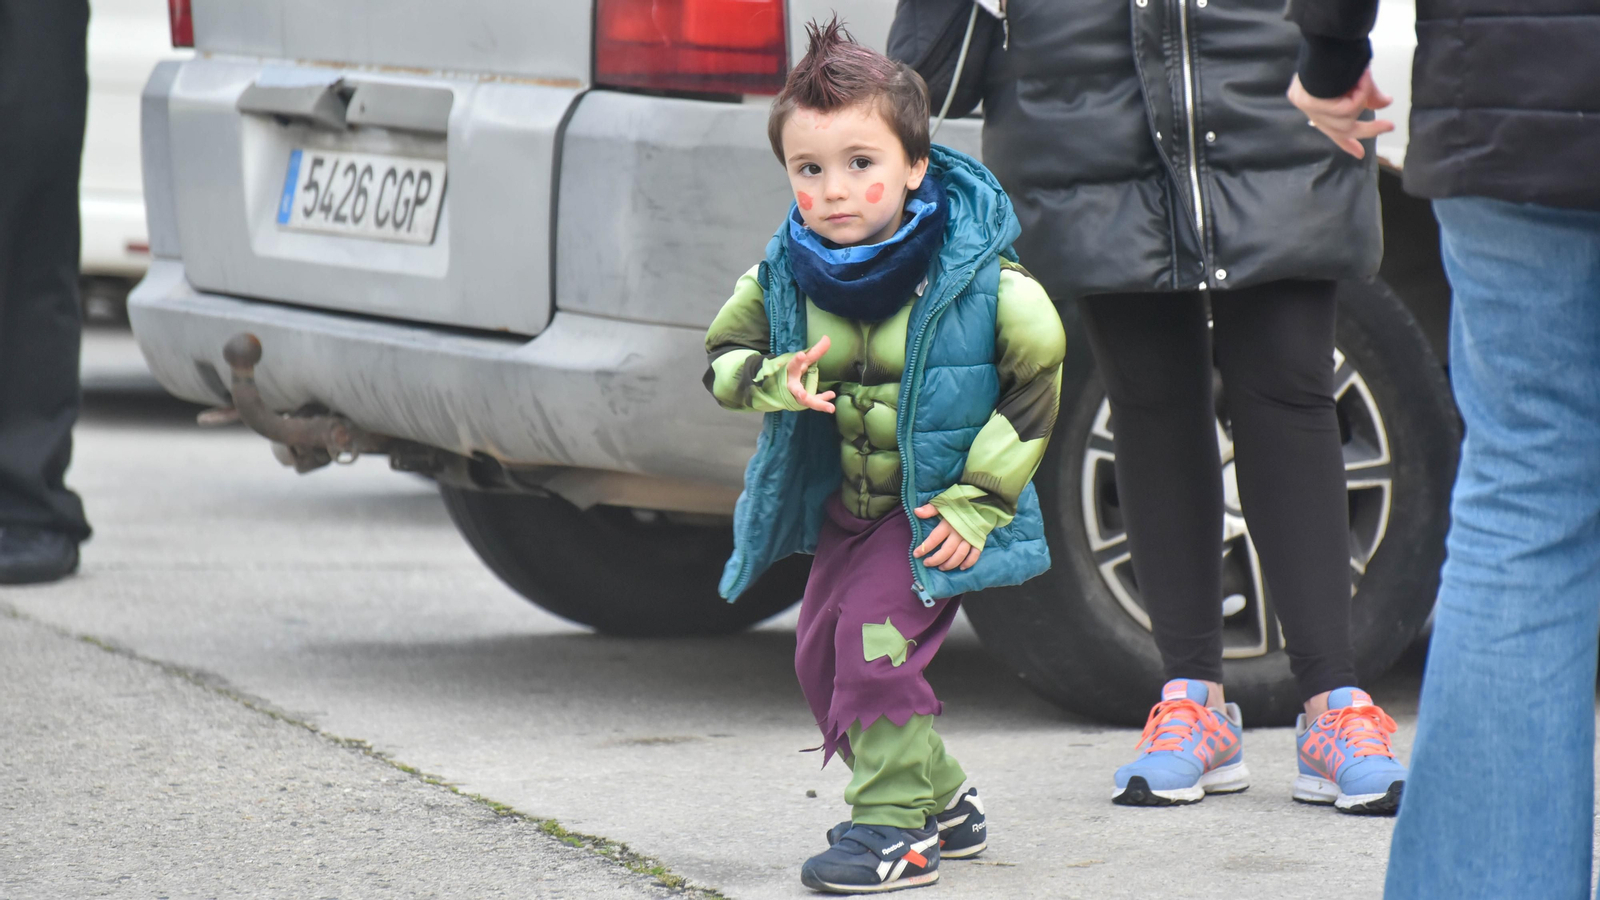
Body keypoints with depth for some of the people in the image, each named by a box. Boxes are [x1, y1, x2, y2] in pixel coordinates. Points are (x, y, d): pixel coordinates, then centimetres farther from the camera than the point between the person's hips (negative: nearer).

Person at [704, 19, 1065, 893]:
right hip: (844, 503, 6)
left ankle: (895, 825, -9)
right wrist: (772, 380, -21)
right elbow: (725, 352, 4)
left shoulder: (974, 273, -20)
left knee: (876, 632, -21)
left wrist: (979, 499, -14)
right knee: (820, 652, 10)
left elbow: (1034, 380, -13)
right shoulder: (785, 273, -8)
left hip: (939, 504, -6)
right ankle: (942, 801, 27)